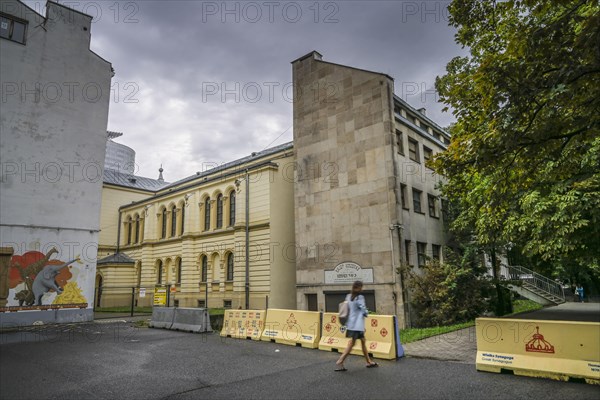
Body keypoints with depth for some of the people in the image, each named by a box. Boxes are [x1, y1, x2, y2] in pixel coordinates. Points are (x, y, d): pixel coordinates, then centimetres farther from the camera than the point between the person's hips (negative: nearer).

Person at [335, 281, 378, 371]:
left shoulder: (348, 296, 7)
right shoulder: (360, 297, -15)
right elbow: (364, 311, -15)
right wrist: (366, 312, 7)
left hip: (351, 323, 8)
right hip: (357, 325, -8)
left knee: (363, 341, 17)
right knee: (351, 344, -3)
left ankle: (369, 362, 27)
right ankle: (340, 362, -5)